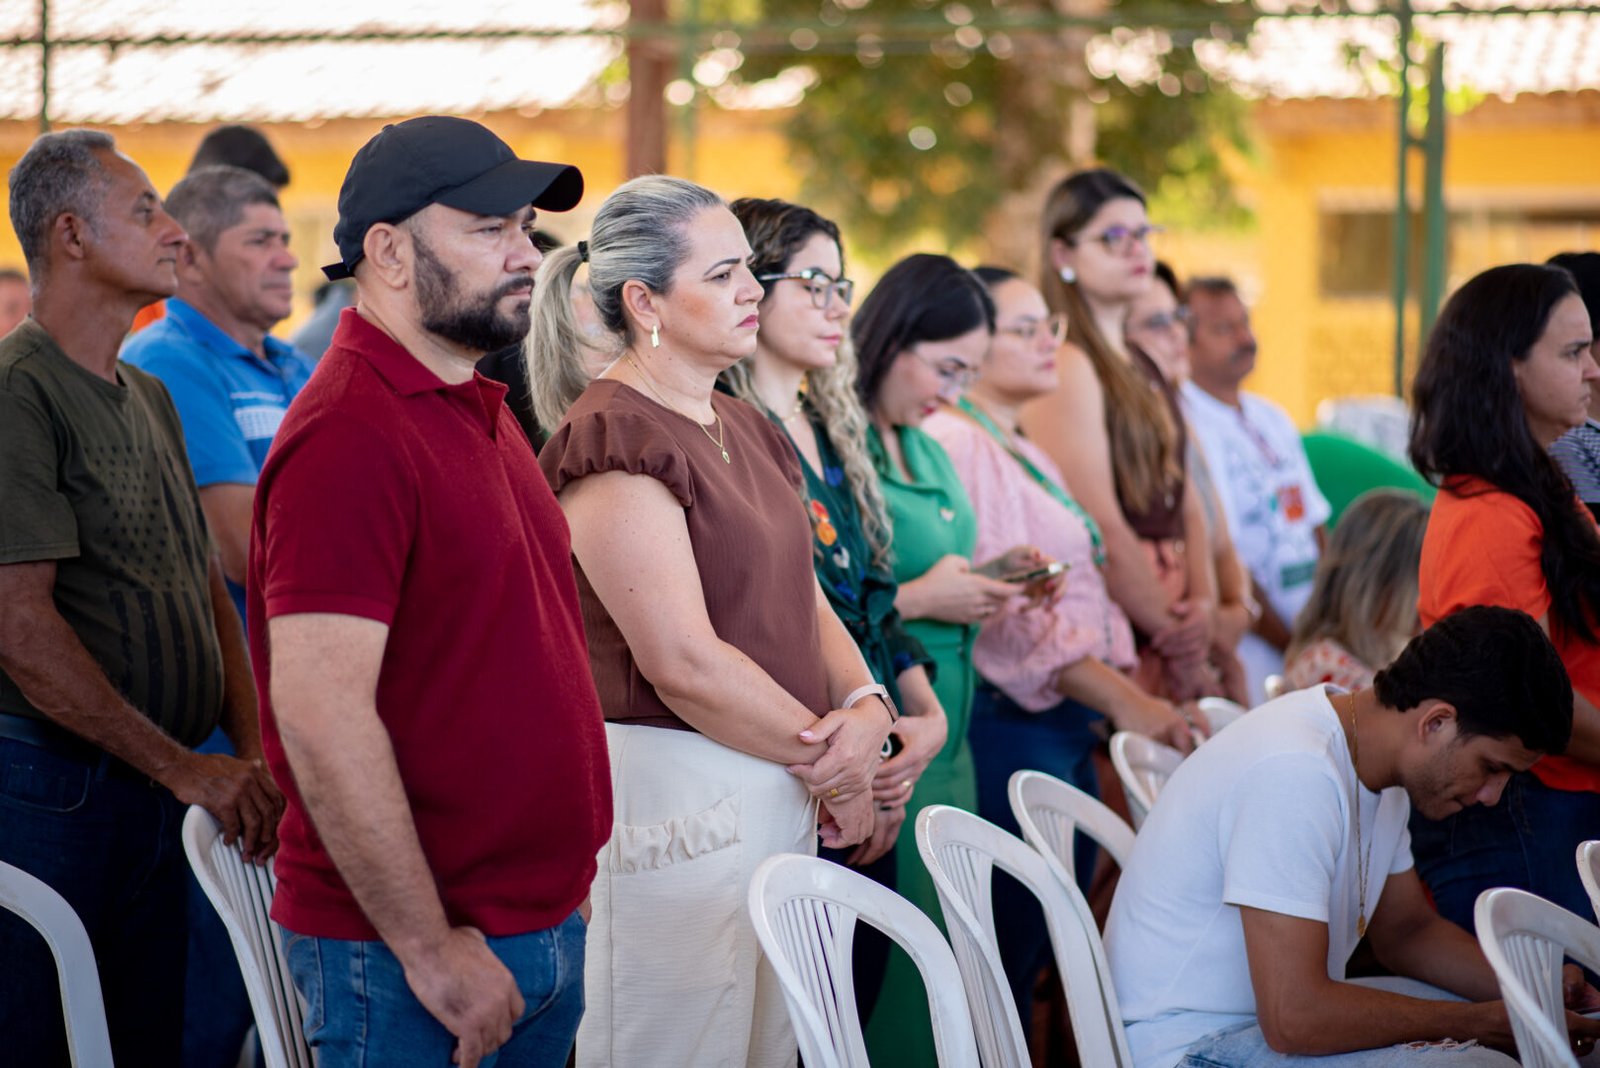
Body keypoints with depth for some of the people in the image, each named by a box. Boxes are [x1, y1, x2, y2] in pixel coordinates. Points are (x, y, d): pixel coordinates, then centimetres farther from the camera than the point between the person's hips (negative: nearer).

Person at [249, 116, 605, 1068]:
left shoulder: (481, 412, 14)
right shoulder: (349, 436, -17)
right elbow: (320, 715, -23)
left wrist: (567, 897, 17)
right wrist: (429, 950, -21)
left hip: (546, 925, 9)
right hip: (408, 952, -9)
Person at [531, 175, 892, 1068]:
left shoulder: (745, 428, 15)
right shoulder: (614, 438, -14)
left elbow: (806, 600, 15)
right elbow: (684, 664, -20)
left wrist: (867, 707, -6)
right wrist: (834, 763, -11)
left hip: (786, 788, 9)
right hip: (680, 786, -9)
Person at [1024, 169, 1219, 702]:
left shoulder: (1142, 368, 19)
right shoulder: (1066, 364, -10)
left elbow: (1185, 503, 16)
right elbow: (1103, 530, -15)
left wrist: (1203, 604, -2)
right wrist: (1175, 637, -12)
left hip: (1162, 609, 8)